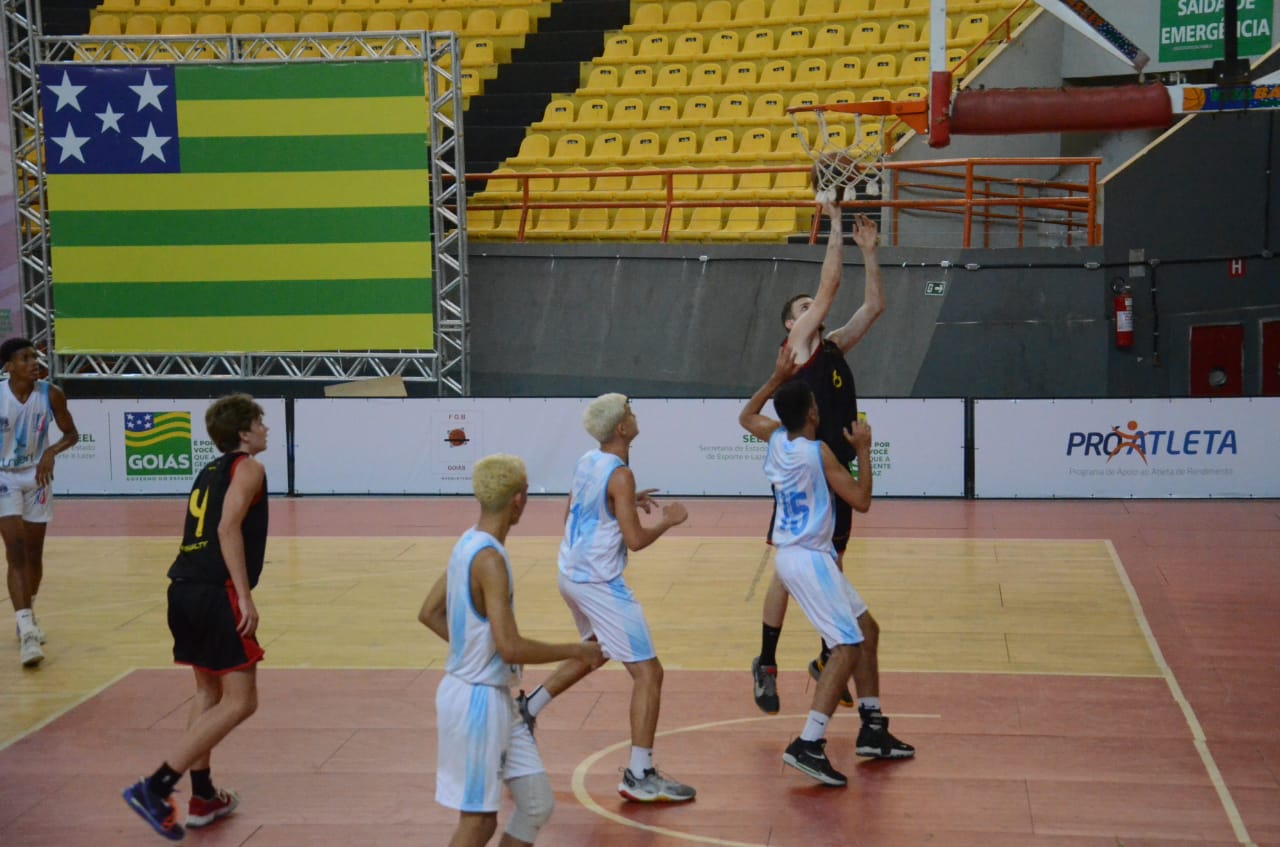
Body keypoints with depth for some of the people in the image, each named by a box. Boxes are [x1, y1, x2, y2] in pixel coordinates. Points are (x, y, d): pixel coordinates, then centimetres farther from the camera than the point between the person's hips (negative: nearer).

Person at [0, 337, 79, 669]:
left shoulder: (51, 394, -10)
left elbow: (71, 434, 0)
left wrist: (51, 452, -19)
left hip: (37, 476, 3)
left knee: (34, 553, 12)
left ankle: (28, 616, 35)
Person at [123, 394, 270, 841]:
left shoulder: (209, 472, 22)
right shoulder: (248, 468, -2)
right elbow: (228, 528, -16)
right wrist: (245, 597, -19)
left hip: (184, 588, 9)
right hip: (216, 593, -9)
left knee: (209, 692, 21)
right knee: (240, 702, -6)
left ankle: (203, 797, 24)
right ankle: (155, 788, -11)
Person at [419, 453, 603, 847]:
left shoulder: (468, 544, 6)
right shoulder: (489, 559, -22)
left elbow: (430, 613, 16)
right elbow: (511, 648, -27)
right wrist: (576, 651, -16)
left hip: (497, 697, 9)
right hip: (478, 700, -9)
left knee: (537, 805, 12)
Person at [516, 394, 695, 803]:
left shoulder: (586, 462, 7)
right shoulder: (619, 475, -18)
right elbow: (635, 539, -22)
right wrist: (668, 520, -5)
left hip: (571, 574, 9)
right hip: (599, 584, -9)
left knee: (596, 649, 33)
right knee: (648, 673, -6)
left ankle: (528, 707, 39)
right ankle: (639, 777, -7)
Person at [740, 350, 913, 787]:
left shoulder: (775, 438, 5)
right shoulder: (817, 451, -17)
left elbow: (746, 416, 28)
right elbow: (861, 501, -13)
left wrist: (777, 378, 25)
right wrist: (863, 450, -3)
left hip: (797, 555, 9)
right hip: (807, 559, -9)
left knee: (866, 630, 18)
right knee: (848, 646, -12)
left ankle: (872, 728, 22)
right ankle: (808, 745, -20)